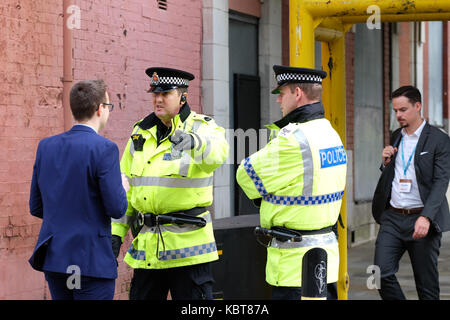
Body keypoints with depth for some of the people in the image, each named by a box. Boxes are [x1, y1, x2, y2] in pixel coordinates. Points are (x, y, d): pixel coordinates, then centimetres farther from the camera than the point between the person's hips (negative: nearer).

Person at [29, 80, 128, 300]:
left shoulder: (46, 146, 6)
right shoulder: (104, 149, -13)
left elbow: (36, 208, 11)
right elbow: (117, 209, -14)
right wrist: (122, 189, 6)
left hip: (53, 257, 6)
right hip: (91, 261, -6)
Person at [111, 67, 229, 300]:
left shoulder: (201, 128, -2)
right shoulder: (141, 133, 13)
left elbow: (217, 153, -27)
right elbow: (125, 188, 17)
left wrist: (194, 141, -49)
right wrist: (116, 232, 10)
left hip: (188, 246, -5)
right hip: (146, 246, 5)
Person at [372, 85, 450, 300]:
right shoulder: (396, 137, 14)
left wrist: (426, 217, -25)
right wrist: (386, 163, 2)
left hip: (422, 219, -5)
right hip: (392, 218, 5)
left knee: (427, 286, 2)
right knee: (382, 273, -9)